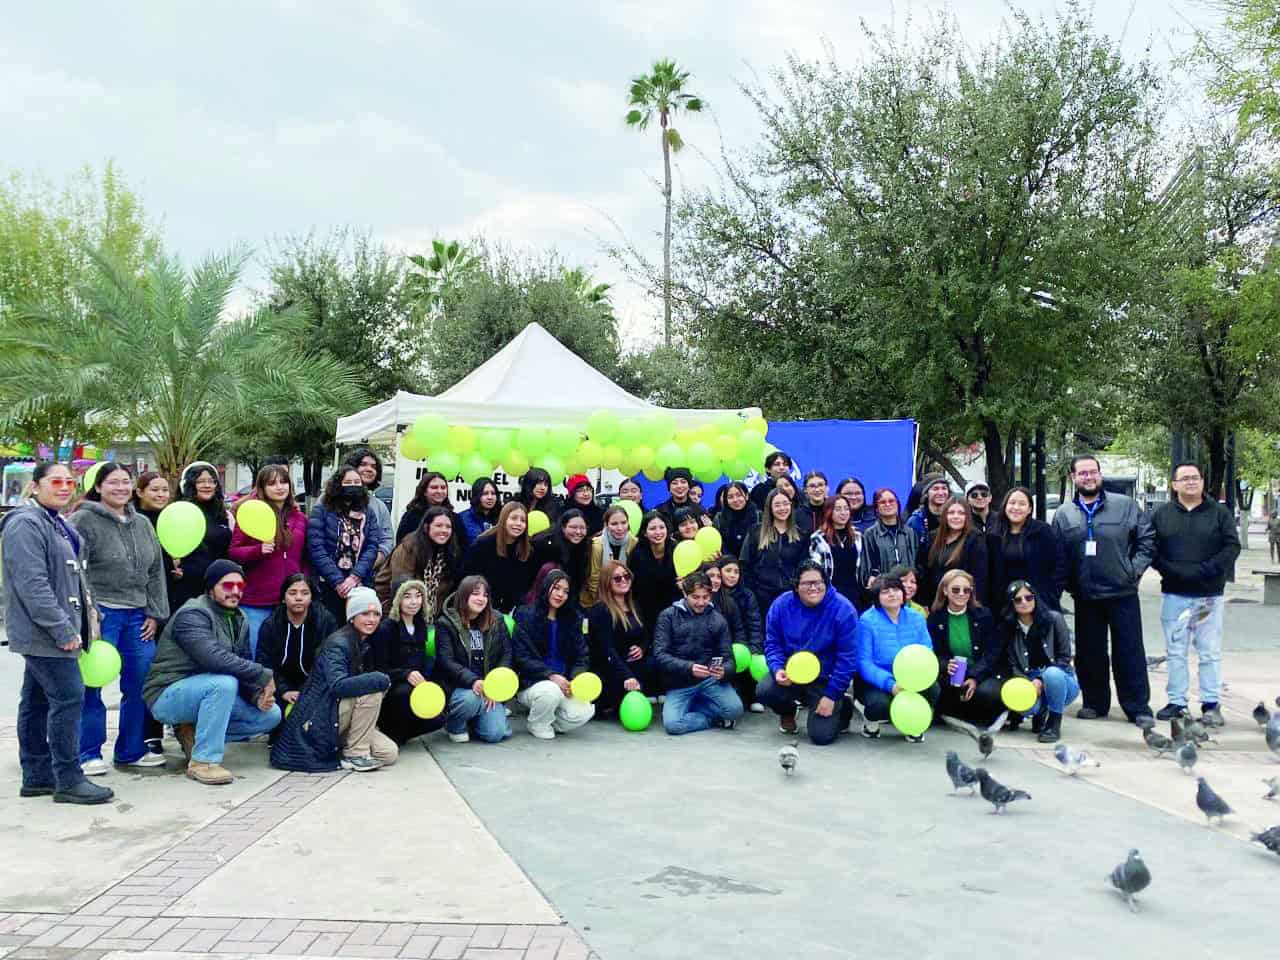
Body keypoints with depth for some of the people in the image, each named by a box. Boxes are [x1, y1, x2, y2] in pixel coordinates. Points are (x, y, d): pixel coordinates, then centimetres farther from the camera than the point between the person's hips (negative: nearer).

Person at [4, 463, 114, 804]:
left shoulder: (58, 524, 18)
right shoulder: (26, 524, -14)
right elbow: (32, 584, -22)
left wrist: (88, 618, 17)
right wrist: (62, 629, -23)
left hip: (47, 634, 10)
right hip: (46, 633, -10)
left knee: (37, 701, 13)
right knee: (68, 698, -10)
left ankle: (37, 777, 20)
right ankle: (68, 780, -4)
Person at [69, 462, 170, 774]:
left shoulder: (143, 524, 15)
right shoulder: (84, 520, -5)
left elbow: (156, 570, 17)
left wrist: (154, 613, 10)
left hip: (138, 617, 6)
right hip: (100, 615, -6)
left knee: (140, 684, 9)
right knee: (92, 686, -1)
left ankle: (132, 750, 21)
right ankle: (89, 753, 11)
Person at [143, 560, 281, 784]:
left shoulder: (239, 620, 9)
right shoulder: (192, 614, -18)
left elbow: (243, 667, 7)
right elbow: (214, 658, -34)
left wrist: (257, 695, -15)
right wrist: (263, 675, -29)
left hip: (206, 692, 8)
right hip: (168, 696, -8)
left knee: (271, 715, -3)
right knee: (224, 683, -36)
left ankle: (195, 733, 5)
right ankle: (203, 761, -25)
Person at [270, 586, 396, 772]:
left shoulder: (367, 644, 9)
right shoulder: (337, 643, -17)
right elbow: (337, 685, -32)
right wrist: (381, 679, -27)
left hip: (340, 718, 8)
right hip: (317, 720, -8)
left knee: (389, 753, -5)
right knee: (372, 689, -26)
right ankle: (355, 754, -15)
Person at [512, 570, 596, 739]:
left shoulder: (573, 619, 10)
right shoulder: (526, 616, -3)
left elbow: (580, 657, 7)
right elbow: (522, 658, -10)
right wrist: (551, 675, -23)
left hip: (563, 684, 4)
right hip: (532, 683, -3)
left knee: (583, 712, -24)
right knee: (550, 692, -37)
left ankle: (549, 722, 8)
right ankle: (538, 724, -3)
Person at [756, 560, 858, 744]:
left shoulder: (843, 609, -17)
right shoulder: (781, 605, -8)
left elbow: (847, 658, -14)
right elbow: (772, 644, 1)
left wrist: (832, 695, -14)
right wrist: (778, 669, -20)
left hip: (825, 679, -3)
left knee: (821, 736, -14)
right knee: (765, 691, -27)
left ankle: (842, 707, 23)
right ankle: (787, 712, 12)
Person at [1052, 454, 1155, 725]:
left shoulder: (1125, 505, 1)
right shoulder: (1063, 514, 8)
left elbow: (1147, 538, 2)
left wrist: (1135, 568, -6)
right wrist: (1067, 581, 0)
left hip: (1123, 593, -2)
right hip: (1085, 597, 2)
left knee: (1130, 652, 1)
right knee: (1089, 653, 9)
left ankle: (1138, 707, 10)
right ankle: (1095, 703, 22)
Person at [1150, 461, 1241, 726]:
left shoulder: (1219, 513, 5)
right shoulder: (1161, 515, 7)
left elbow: (1232, 546, -3)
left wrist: (1208, 570, -17)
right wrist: (1171, 571, -14)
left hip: (1209, 595, -1)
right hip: (1174, 594, 1)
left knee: (1210, 652, 3)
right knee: (1175, 651, 7)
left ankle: (1210, 703, 10)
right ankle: (1176, 702, 14)